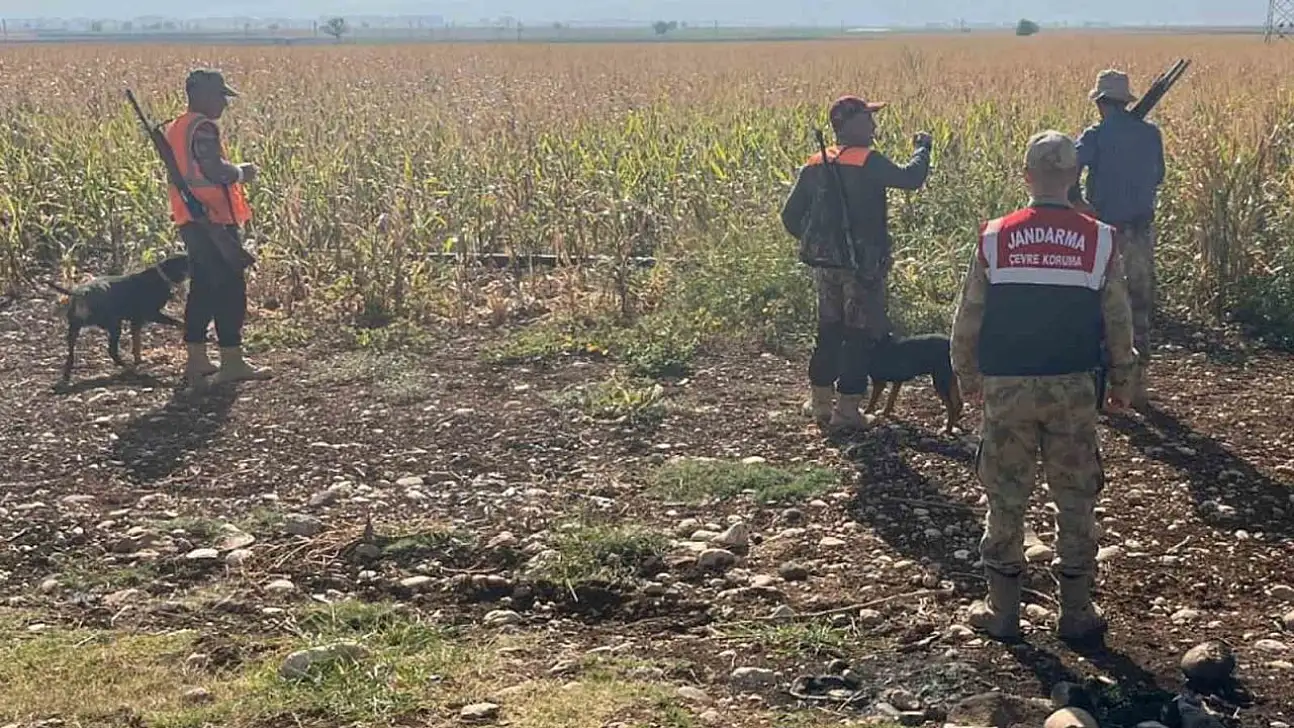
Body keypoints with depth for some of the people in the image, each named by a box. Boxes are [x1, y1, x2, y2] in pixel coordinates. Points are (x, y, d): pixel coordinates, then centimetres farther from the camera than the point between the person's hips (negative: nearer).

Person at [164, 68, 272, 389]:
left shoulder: (176, 128, 17)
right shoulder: (202, 128, -15)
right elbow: (215, 170, -26)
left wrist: (235, 172, 17)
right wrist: (242, 172, -7)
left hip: (191, 223, 10)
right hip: (214, 222, -10)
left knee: (203, 289, 14)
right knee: (230, 290, -5)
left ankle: (196, 359, 18)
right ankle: (232, 362, -3)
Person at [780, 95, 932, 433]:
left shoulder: (814, 165, 5)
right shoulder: (868, 162, -15)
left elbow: (790, 216, 6)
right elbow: (911, 178, -17)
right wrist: (922, 147, 1)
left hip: (824, 263, 6)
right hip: (863, 263, -6)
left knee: (828, 332, 17)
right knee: (860, 335, 2)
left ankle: (820, 402, 23)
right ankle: (846, 409, 2)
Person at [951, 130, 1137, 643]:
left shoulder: (993, 239, -6)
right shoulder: (1100, 241, -6)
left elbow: (968, 320, 0)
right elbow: (1118, 322, 2)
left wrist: (967, 377, 15)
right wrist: (1122, 382, 16)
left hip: (1007, 388, 0)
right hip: (1073, 388, 0)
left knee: (1006, 497, 10)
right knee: (1075, 501, 11)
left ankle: (1002, 611, 16)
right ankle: (1076, 612, 17)